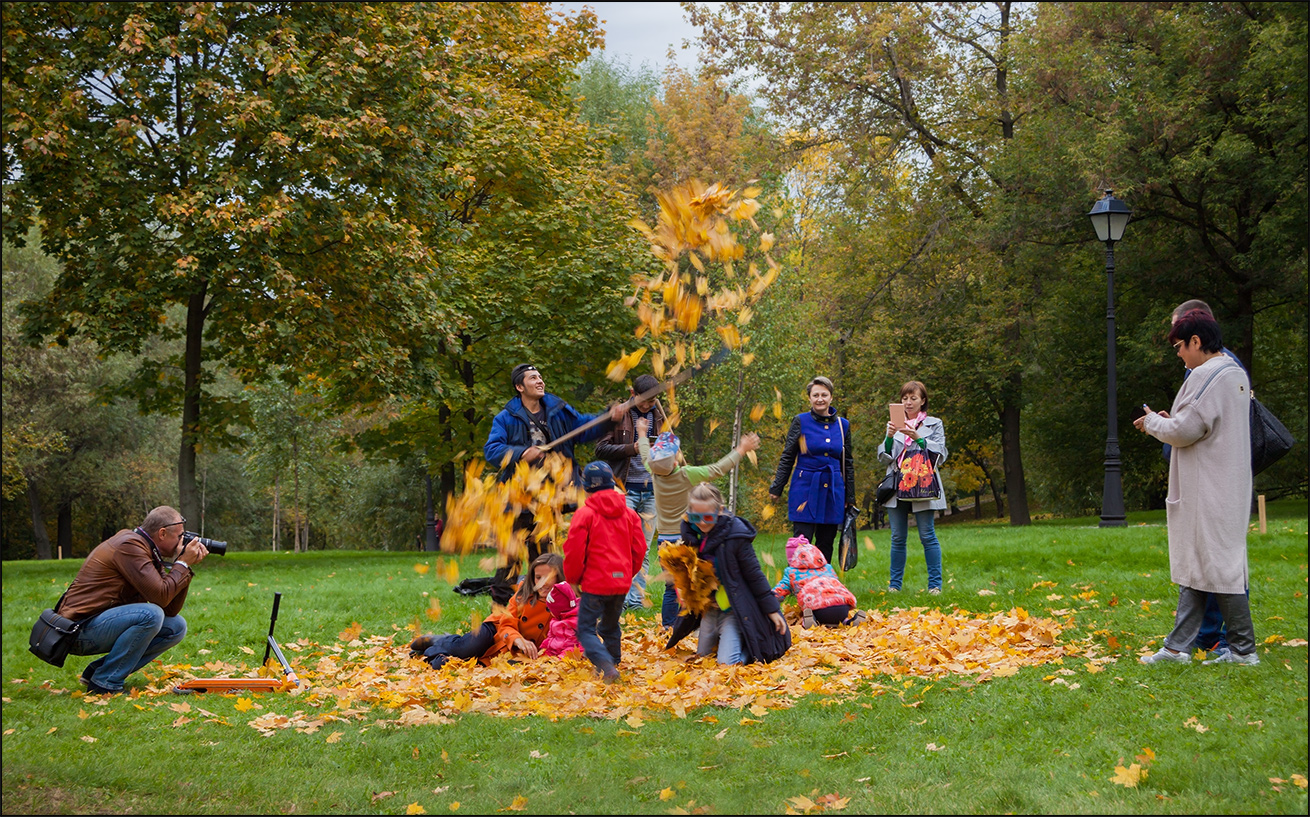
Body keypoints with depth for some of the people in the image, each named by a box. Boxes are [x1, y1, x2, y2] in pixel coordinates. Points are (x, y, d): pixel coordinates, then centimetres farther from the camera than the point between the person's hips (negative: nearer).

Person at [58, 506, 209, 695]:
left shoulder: (148, 551, 12)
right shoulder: (129, 546, -17)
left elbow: (171, 609, 8)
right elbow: (160, 596, -25)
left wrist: (188, 566, 1)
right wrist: (183, 563, -12)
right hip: (80, 629, -10)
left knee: (176, 627, 5)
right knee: (151, 614, -29)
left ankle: (97, 670, 7)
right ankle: (104, 684, -16)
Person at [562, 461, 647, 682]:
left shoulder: (585, 514, -10)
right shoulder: (629, 513, 7)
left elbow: (574, 552, -11)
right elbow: (639, 549, 9)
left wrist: (572, 579, 5)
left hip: (595, 583, -6)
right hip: (621, 584, 6)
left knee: (586, 628, -1)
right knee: (610, 627, 22)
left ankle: (607, 666, -20)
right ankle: (614, 662, 25)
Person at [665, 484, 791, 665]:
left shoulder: (735, 535, -21)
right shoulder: (691, 533, -5)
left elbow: (755, 576, -13)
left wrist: (772, 609, -7)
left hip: (734, 609, -6)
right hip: (708, 608, 6)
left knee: (727, 662, -14)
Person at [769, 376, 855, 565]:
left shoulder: (843, 425, 9)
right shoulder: (800, 421, 0)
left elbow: (848, 463, 16)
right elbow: (787, 458, 4)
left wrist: (850, 498, 16)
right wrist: (776, 488, 0)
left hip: (833, 491, 3)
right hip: (805, 488, -3)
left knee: (826, 544, 6)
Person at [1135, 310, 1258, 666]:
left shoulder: (1206, 376, -17)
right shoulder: (1236, 373, 14)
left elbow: (1185, 431, -19)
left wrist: (1152, 422, -2)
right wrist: (1170, 419, 12)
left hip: (1209, 491, -10)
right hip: (1228, 486, 10)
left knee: (1218, 565, -3)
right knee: (1195, 566, 11)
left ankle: (1243, 649, 3)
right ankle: (1178, 647, 15)